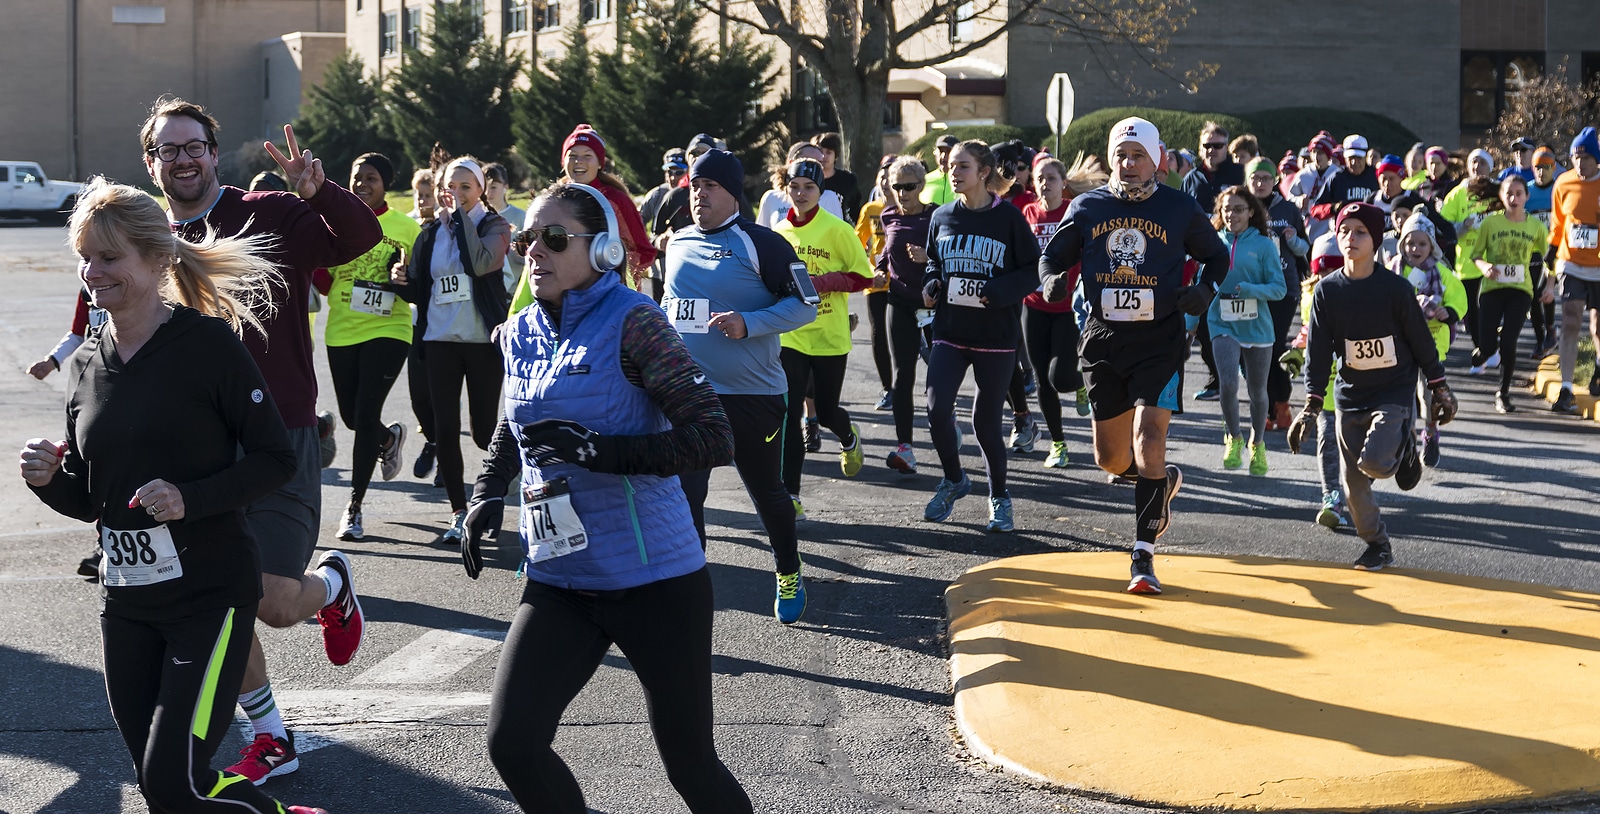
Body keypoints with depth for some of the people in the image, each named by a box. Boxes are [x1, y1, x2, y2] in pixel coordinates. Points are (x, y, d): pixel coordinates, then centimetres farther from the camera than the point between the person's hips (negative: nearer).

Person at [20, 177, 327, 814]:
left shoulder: (209, 342, -11)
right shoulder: (85, 365, 7)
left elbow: (277, 459, -9)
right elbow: (88, 500, 14)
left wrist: (190, 498, -22)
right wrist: (49, 479, -7)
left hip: (210, 594, -6)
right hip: (127, 603, 6)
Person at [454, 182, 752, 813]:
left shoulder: (631, 322, -13)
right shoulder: (521, 334, 7)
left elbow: (714, 440, -18)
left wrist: (595, 450, -24)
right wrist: (487, 497, 12)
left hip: (652, 577, -6)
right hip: (559, 579, 6)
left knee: (689, 762, 2)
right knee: (511, 742, -5)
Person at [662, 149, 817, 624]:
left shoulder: (759, 243, -10)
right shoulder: (678, 244, 10)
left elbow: (805, 304, -12)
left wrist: (747, 324, -23)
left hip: (752, 396, -4)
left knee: (766, 491, 12)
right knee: (683, 499, -4)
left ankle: (789, 575, 36)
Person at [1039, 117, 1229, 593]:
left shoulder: (1180, 209, 1)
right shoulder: (1087, 208, 5)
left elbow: (1216, 256, 14)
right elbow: (1053, 255, 14)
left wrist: (1206, 290, -6)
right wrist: (1052, 280, -9)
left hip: (1159, 342, -3)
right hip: (1104, 340, 3)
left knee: (1148, 443, -16)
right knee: (1110, 458, 8)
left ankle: (1144, 555, -9)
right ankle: (1164, 481, 43)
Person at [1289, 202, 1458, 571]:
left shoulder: (1395, 287, -11)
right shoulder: (1327, 290, -3)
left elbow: (1421, 340, -1)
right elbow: (1319, 350, -1)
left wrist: (1439, 388, 5)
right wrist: (1312, 403, -6)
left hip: (1394, 391, -3)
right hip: (1350, 395, 3)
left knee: (1374, 462, -23)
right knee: (1353, 482, 3)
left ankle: (1403, 446, 12)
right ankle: (1378, 546, 24)